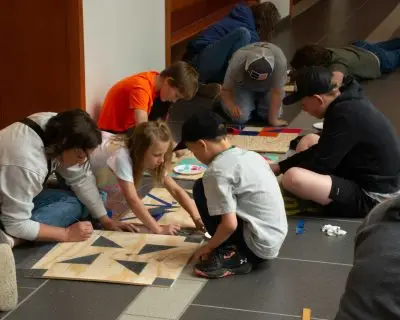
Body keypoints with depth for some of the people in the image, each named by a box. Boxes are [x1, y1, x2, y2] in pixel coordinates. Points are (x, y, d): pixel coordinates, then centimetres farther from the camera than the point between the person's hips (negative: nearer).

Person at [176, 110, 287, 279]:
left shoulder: (217, 171, -16)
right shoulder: (250, 155, 8)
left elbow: (229, 224, -21)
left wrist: (209, 247, -2)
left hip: (257, 246, -9)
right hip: (275, 240, 9)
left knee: (201, 188, -3)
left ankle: (231, 256, -2)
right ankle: (237, 252, 12)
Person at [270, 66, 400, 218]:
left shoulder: (345, 115, -25)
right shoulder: (348, 102, 4)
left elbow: (320, 164, -18)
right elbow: (322, 150, 15)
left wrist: (283, 171, -1)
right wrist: (279, 166, 12)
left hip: (371, 197, -10)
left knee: (292, 178, -29)